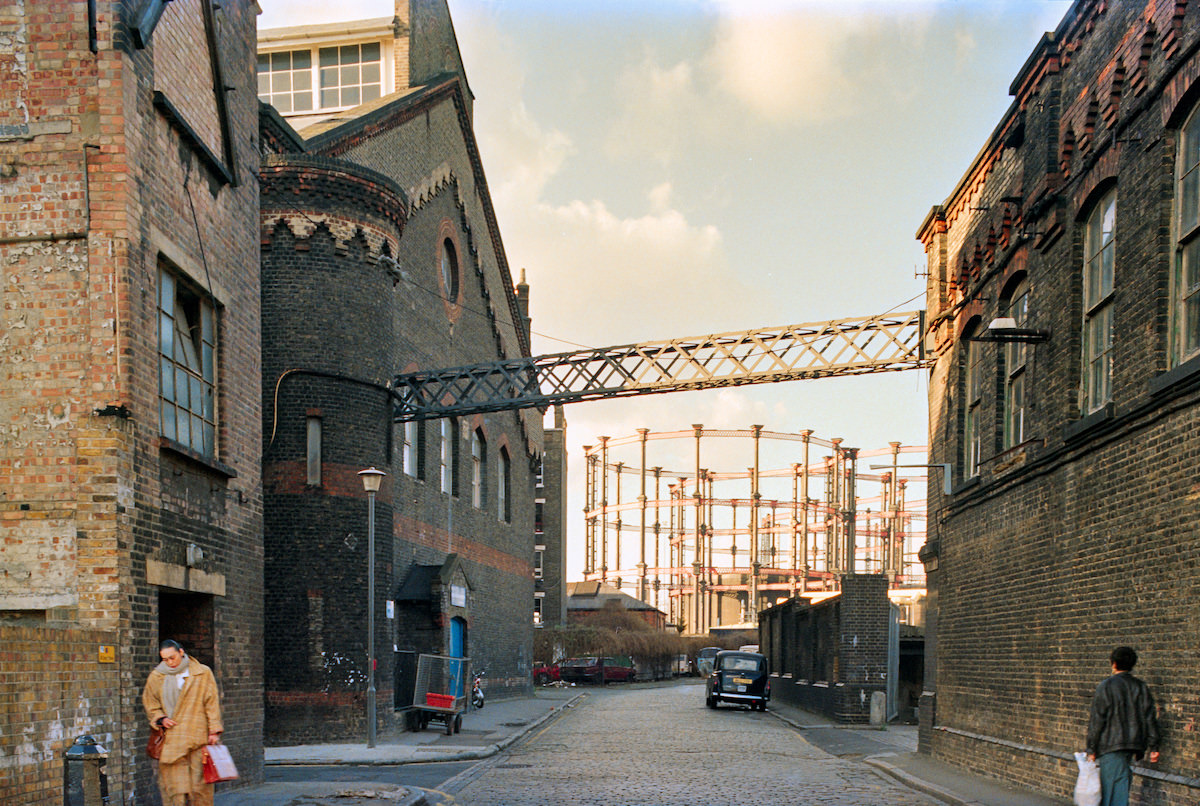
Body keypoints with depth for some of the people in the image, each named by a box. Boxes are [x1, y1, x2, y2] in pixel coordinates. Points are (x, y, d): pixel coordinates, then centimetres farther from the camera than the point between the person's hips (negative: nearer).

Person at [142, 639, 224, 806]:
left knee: (200, 786, -1)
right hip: (171, 741, 1)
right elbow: (150, 704, 19)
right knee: (174, 786, -4)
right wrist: (160, 719, -1)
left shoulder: (203, 674, 4)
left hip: (198, 739, -1)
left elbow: (212, 704, 5)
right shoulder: (156, 677, 8)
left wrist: (214, 731, -3)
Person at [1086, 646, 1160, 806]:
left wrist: (1091, 749, -5)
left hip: (1111, 745, -6)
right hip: (1133, 745, 6)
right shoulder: (1141, 688, 8)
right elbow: (1150, 719, 8)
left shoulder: (1106, 686, -8)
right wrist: (1153, 747, 13)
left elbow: (1096, 720, -8)